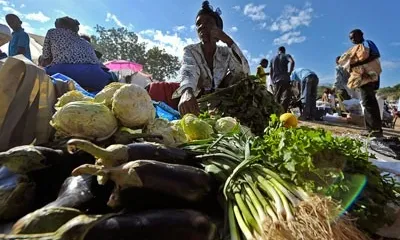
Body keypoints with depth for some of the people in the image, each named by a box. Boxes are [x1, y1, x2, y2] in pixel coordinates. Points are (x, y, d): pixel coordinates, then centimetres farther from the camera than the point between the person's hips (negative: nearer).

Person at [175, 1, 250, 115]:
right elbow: (188, 72, -34)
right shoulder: (190, 51, -10)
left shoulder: (226, 52, -3)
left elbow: (244, 71, -19)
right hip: (197, 102, 0)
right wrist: (187, 92, -58)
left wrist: (229, 41, -27)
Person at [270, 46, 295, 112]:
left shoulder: (273, 59, 22)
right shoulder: (286, 56, 8)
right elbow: (292, 62, -15)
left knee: (276, 99, 9)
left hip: (276, 81, 5)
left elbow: (270, 72, 17)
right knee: (285, 98, -9)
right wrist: (290, 72, -7)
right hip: (285, 80, -5)